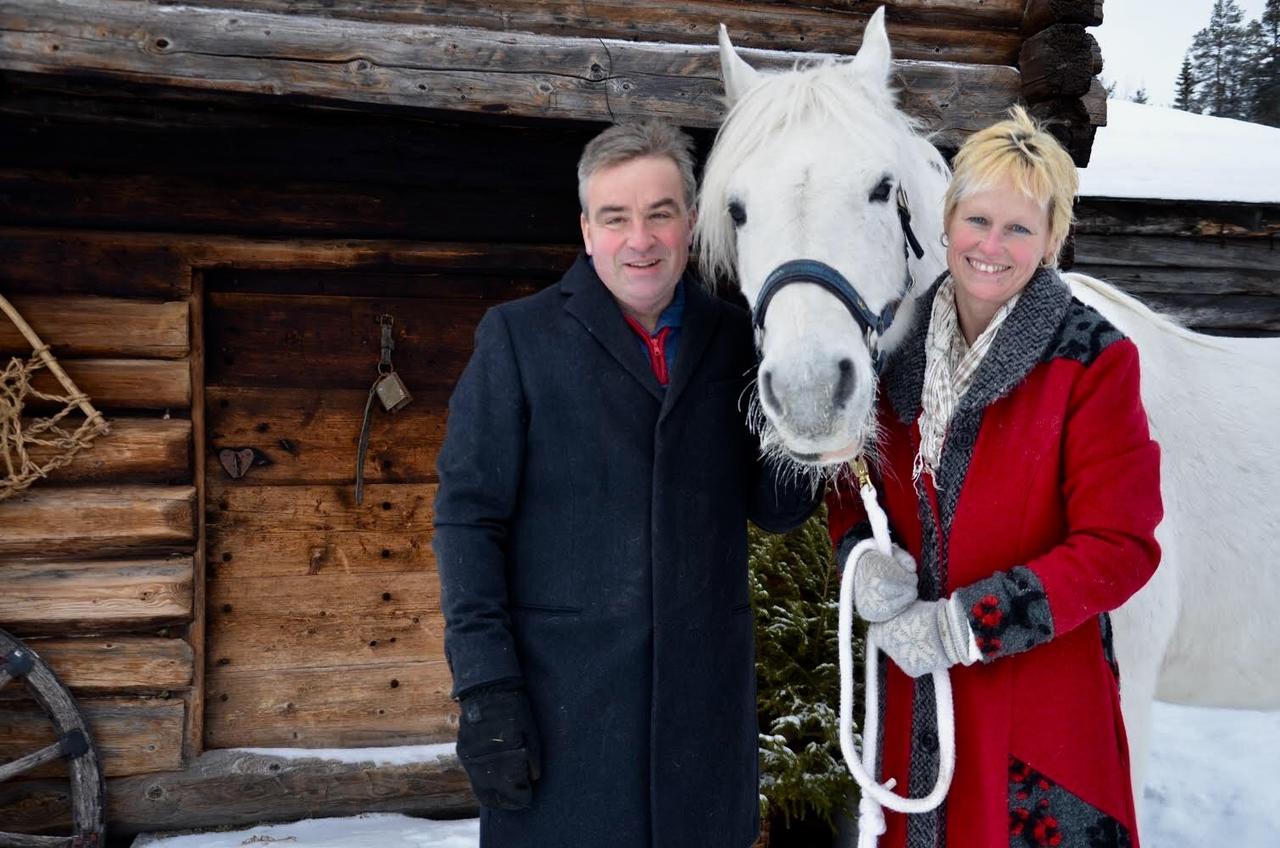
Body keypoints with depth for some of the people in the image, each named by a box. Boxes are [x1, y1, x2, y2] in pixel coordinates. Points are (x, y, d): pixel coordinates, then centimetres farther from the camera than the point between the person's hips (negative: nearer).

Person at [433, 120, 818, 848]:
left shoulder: (737, 339, 6)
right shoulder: (516, 337, -2)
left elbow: (775, 511, 7)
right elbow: (468, 518, -5)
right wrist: (484, 687, -11)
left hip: (708, 699, 3)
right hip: (560, 700, -3)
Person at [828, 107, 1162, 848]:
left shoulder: (1094, 362, -12)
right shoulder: (900, 346, 2)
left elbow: (1120, 547, -15)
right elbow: (855, 485, 10)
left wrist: (965, 624, -21)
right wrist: (863, 558, -12)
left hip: (1043, 689, -4)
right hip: (913, 686, 4)